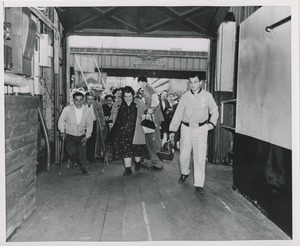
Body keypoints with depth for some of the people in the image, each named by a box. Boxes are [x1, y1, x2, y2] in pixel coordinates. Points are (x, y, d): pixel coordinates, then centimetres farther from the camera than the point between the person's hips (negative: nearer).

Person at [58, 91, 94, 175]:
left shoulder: (87, 111, -6)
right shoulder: (67, 109, -12)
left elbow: (89, 125, 3)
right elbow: (61, 121, 0)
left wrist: (87, 136, -1)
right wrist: (62, 131, -9)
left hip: (81, 136, 1)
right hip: (69, 136, -1)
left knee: (82, 153, -4)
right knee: (72, 152, -14)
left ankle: (83, 169, 21)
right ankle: (75, 162, 22)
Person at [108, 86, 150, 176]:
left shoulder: (139, 103, 3)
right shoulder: (117, 105, 5)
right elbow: (113, 115, 10)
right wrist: (111, 122, -6)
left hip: (135, 132, -1)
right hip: (122, 132, 1)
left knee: (137, 148, 2)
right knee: (125, 150, -1)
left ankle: (137, 163, 33)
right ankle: (128, 169, 11)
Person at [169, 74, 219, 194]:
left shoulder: (207, 96, -2)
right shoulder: (185, 96, 1)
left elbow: (214, 111, 7)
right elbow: (178, 114, 4)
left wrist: (212, 123, -10)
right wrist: (172, 130, 2)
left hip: (201, 128, -1)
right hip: (186, 128, 2)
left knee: (200, 157, -4)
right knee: (184, 155, 7)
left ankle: (199, 184, 4)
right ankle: (184, 173, 38)